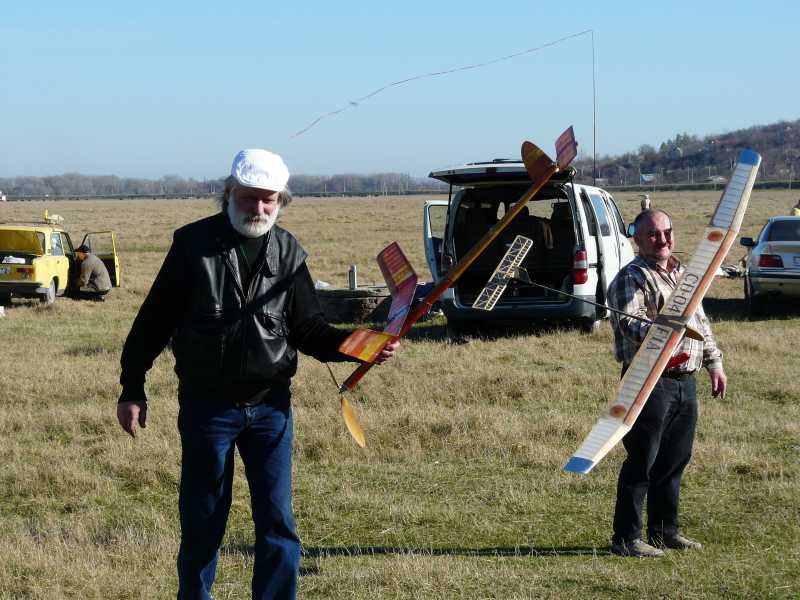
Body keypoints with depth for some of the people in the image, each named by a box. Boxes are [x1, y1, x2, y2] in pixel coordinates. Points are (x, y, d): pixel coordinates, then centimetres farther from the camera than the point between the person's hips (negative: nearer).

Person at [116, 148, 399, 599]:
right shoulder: (195, 244, -5)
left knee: (277, 521, 3)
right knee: (203, 521, 7)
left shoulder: (289, 253, 4)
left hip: (271, 406, 2)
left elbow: (309, 329, 4)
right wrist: (132, 389, -2)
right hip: (207, 406, -2)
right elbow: (155, 320, -2)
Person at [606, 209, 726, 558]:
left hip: (684, 382, 8)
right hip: (650, 382, -8)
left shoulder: (682, 274, 19)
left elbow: (701, 322, 27)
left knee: (675, 461, 13)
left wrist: (714, 363, 24)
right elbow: (627, 323, -24)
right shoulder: (631, 278, -9)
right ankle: (625, 538, 0)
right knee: (642, 463, -6)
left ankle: (665, 530, 25)